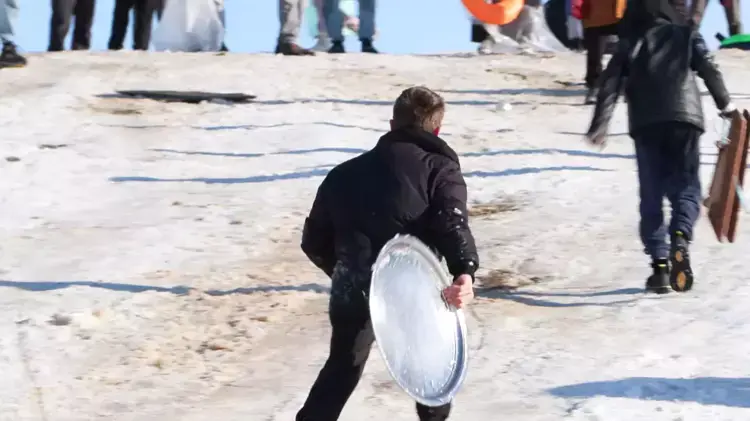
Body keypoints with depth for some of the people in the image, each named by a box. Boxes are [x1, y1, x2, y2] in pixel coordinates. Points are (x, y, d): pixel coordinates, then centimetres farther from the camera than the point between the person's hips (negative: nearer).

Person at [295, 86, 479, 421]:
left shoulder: (347, 172, 19)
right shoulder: (439, 169, 6)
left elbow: (314, 240, 20)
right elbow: (452, 222, -15)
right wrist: (465, 270, -29)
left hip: (353, 290, 3)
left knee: (344, 364, 19)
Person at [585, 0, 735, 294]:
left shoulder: (629, 45, 14)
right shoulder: (687, 36, 14)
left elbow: (610, 85, 5)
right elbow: (709, 69, 5)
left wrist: (599, 126, 2)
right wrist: (724, 103, 17)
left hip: (646, 124, 0)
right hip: (684, 117, 0)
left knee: (651, 196, 7)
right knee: (685, 187, 5)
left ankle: (660, 264, -2)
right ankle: (680, 237, -26)